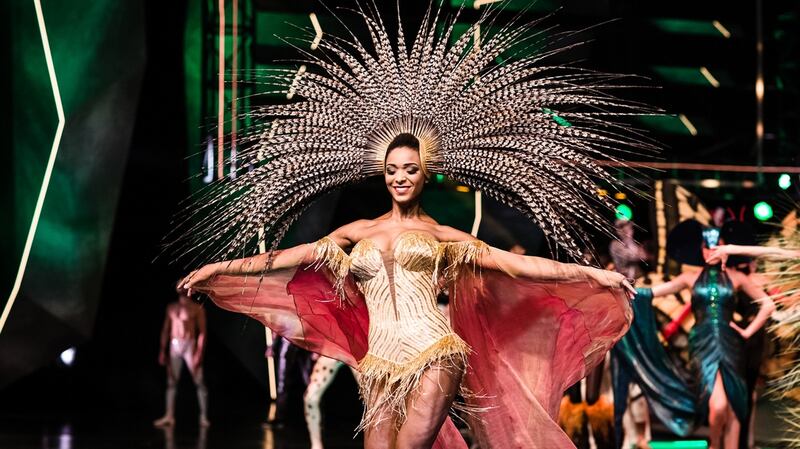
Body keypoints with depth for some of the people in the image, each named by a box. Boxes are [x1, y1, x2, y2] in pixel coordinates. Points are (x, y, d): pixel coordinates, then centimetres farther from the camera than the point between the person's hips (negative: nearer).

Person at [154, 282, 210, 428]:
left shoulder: (197, 309, -1)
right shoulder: (171, 308, 13)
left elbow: (202, 332, -6)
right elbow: (165, 330, 15)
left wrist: (199, 353, -14)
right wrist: (162, 351, 8)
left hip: (190, 346, -5)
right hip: (174, 346, 5)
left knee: (199, 382, -6)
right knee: (171, 382, 4)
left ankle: (204, 417, -4)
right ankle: (169, 416, 7)